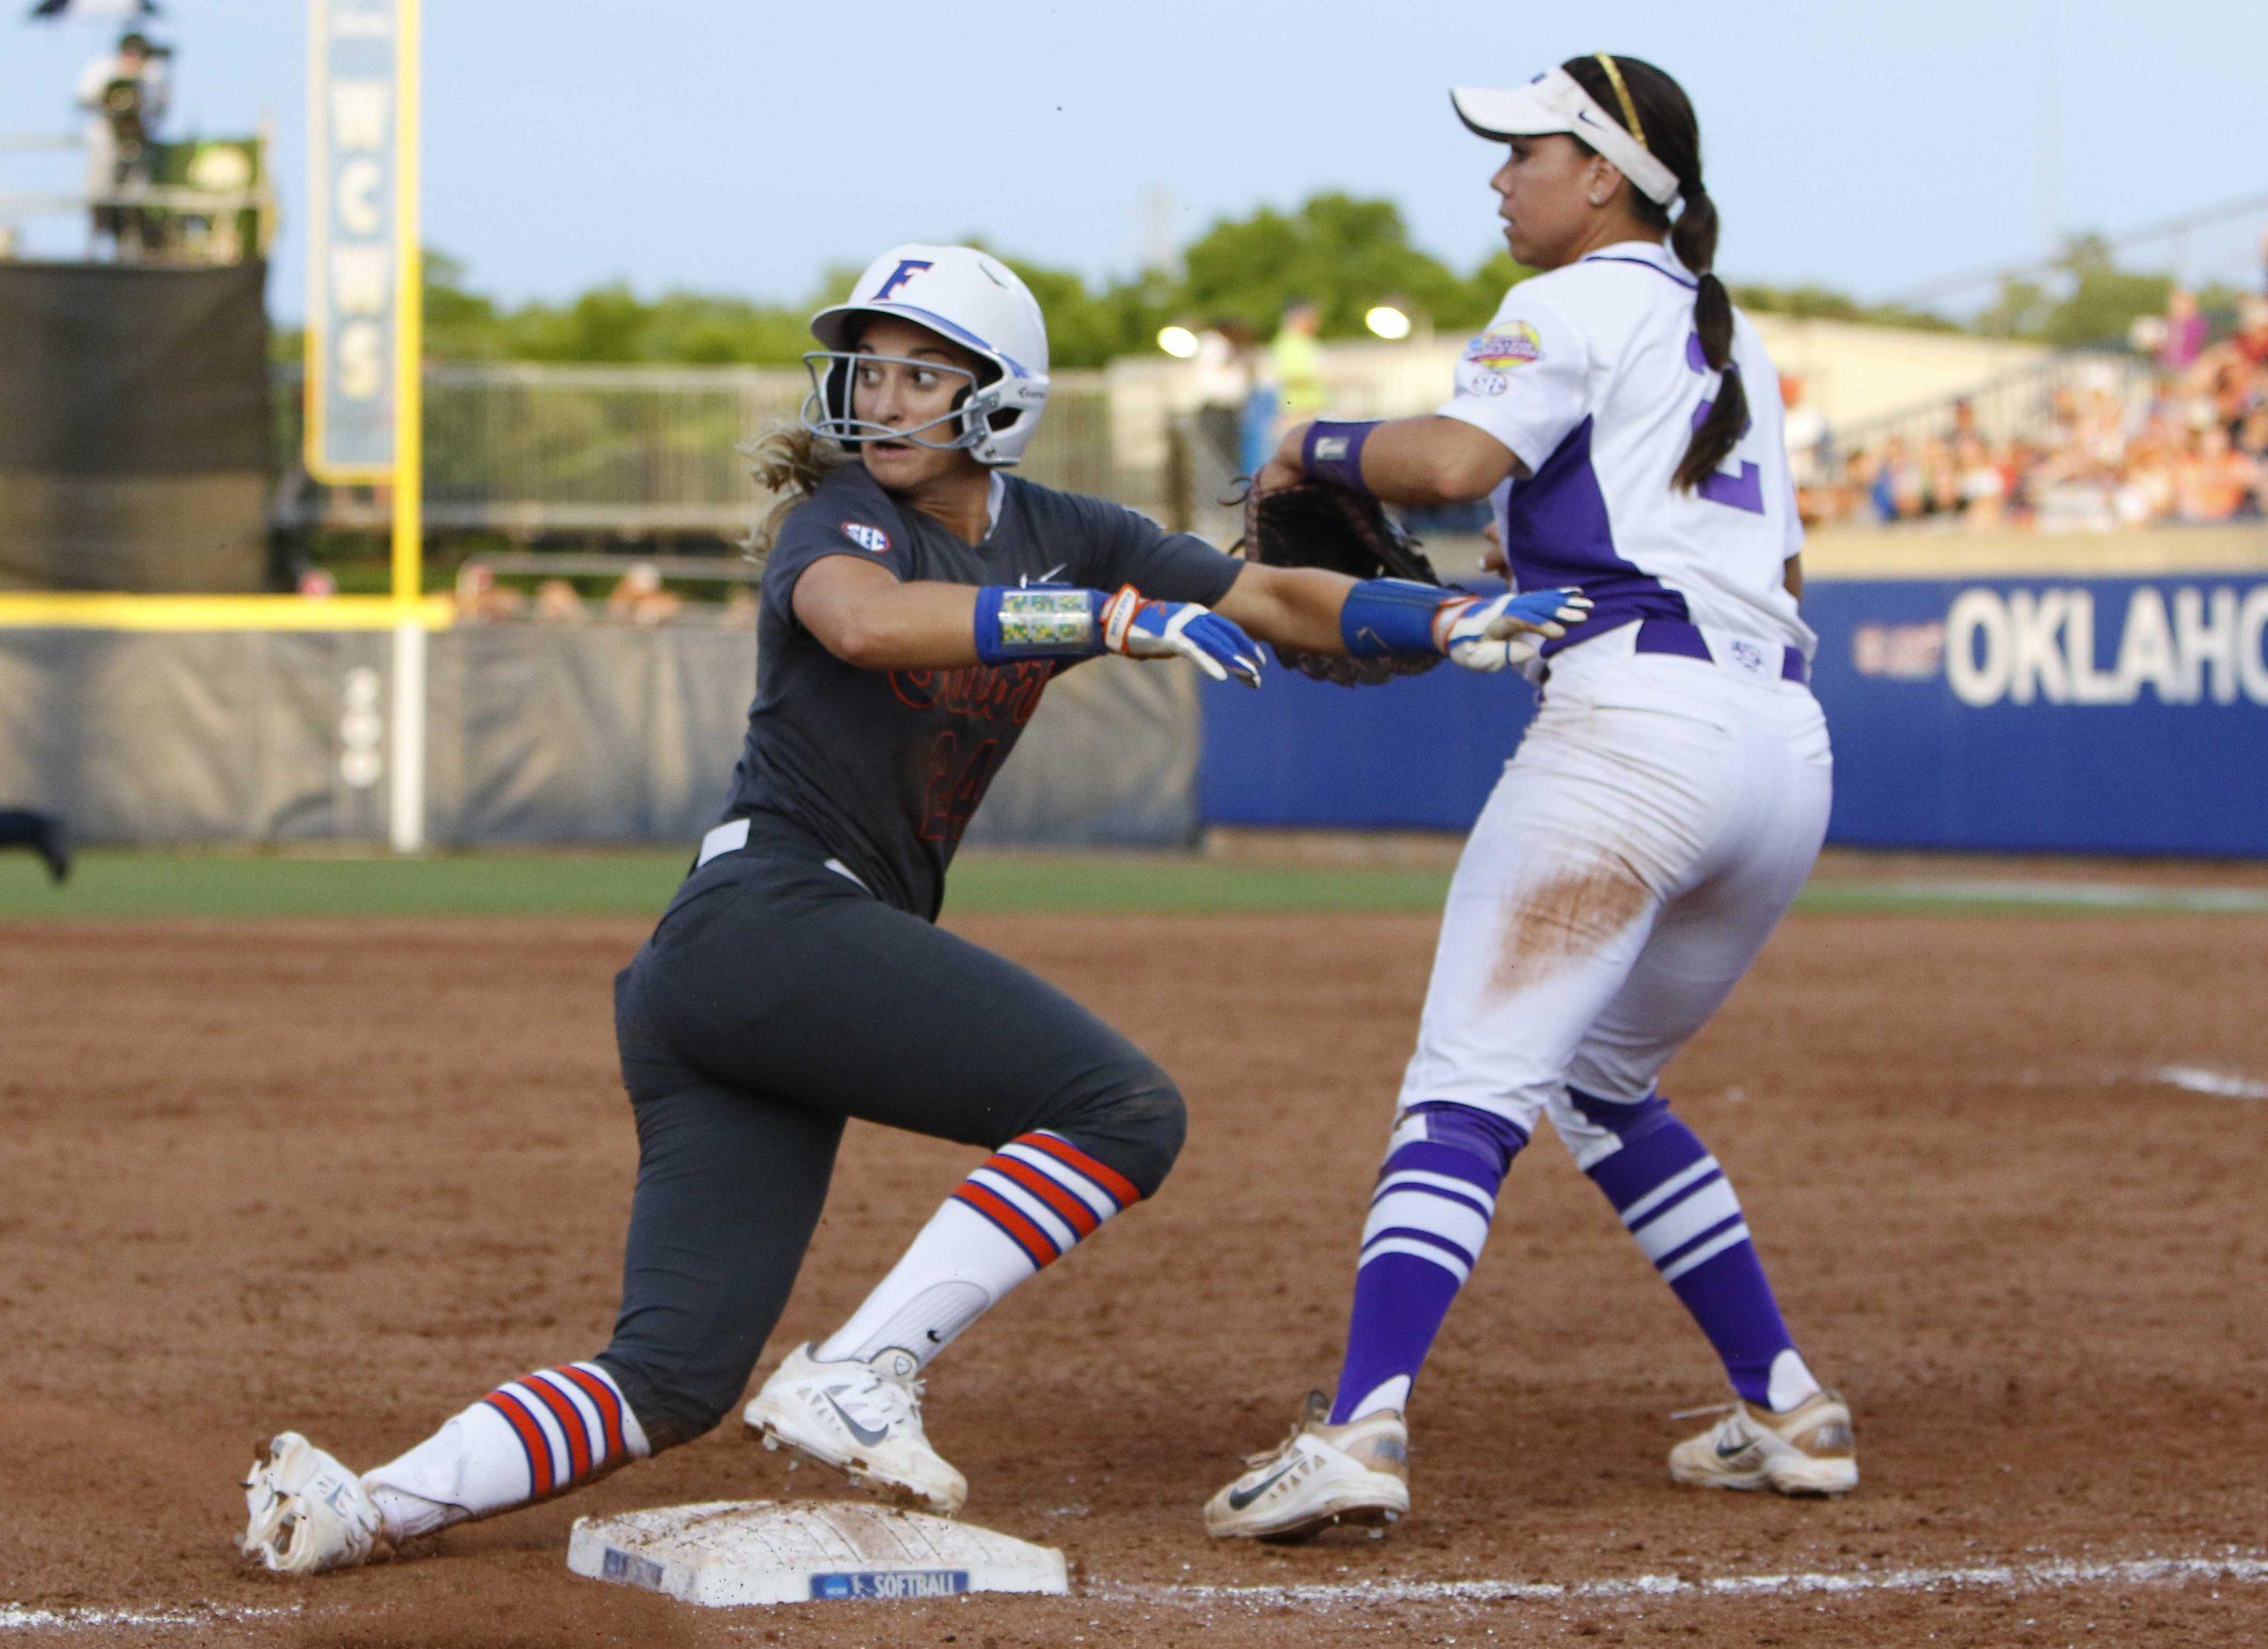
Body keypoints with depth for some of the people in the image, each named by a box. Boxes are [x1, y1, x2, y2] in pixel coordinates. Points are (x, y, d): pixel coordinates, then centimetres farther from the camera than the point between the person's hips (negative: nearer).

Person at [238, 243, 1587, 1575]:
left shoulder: (1060, 539, 16)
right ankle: (860, 1380, -18)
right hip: (773, 909, -8)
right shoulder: (839, 516, -4)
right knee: (1123, 1108, -16)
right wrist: (1118, 619, -34)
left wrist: (1462, 620, -1)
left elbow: (1273, 601, 13)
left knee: (677, 1375, 0)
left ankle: (370, 1506, -9)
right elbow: (865, 619, -28)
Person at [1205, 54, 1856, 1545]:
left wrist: (1317, 447, 1)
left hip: (1636, 718, -9)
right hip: (1790, 748, 9)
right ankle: (1789, 1410, 19)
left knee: (1470, 1082, -16)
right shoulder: (1733, 337, 26)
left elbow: (1454, 459, -16)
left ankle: (1361, 1428, -31)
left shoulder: (1579, 306, 1)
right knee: (1607, 1083, 24)